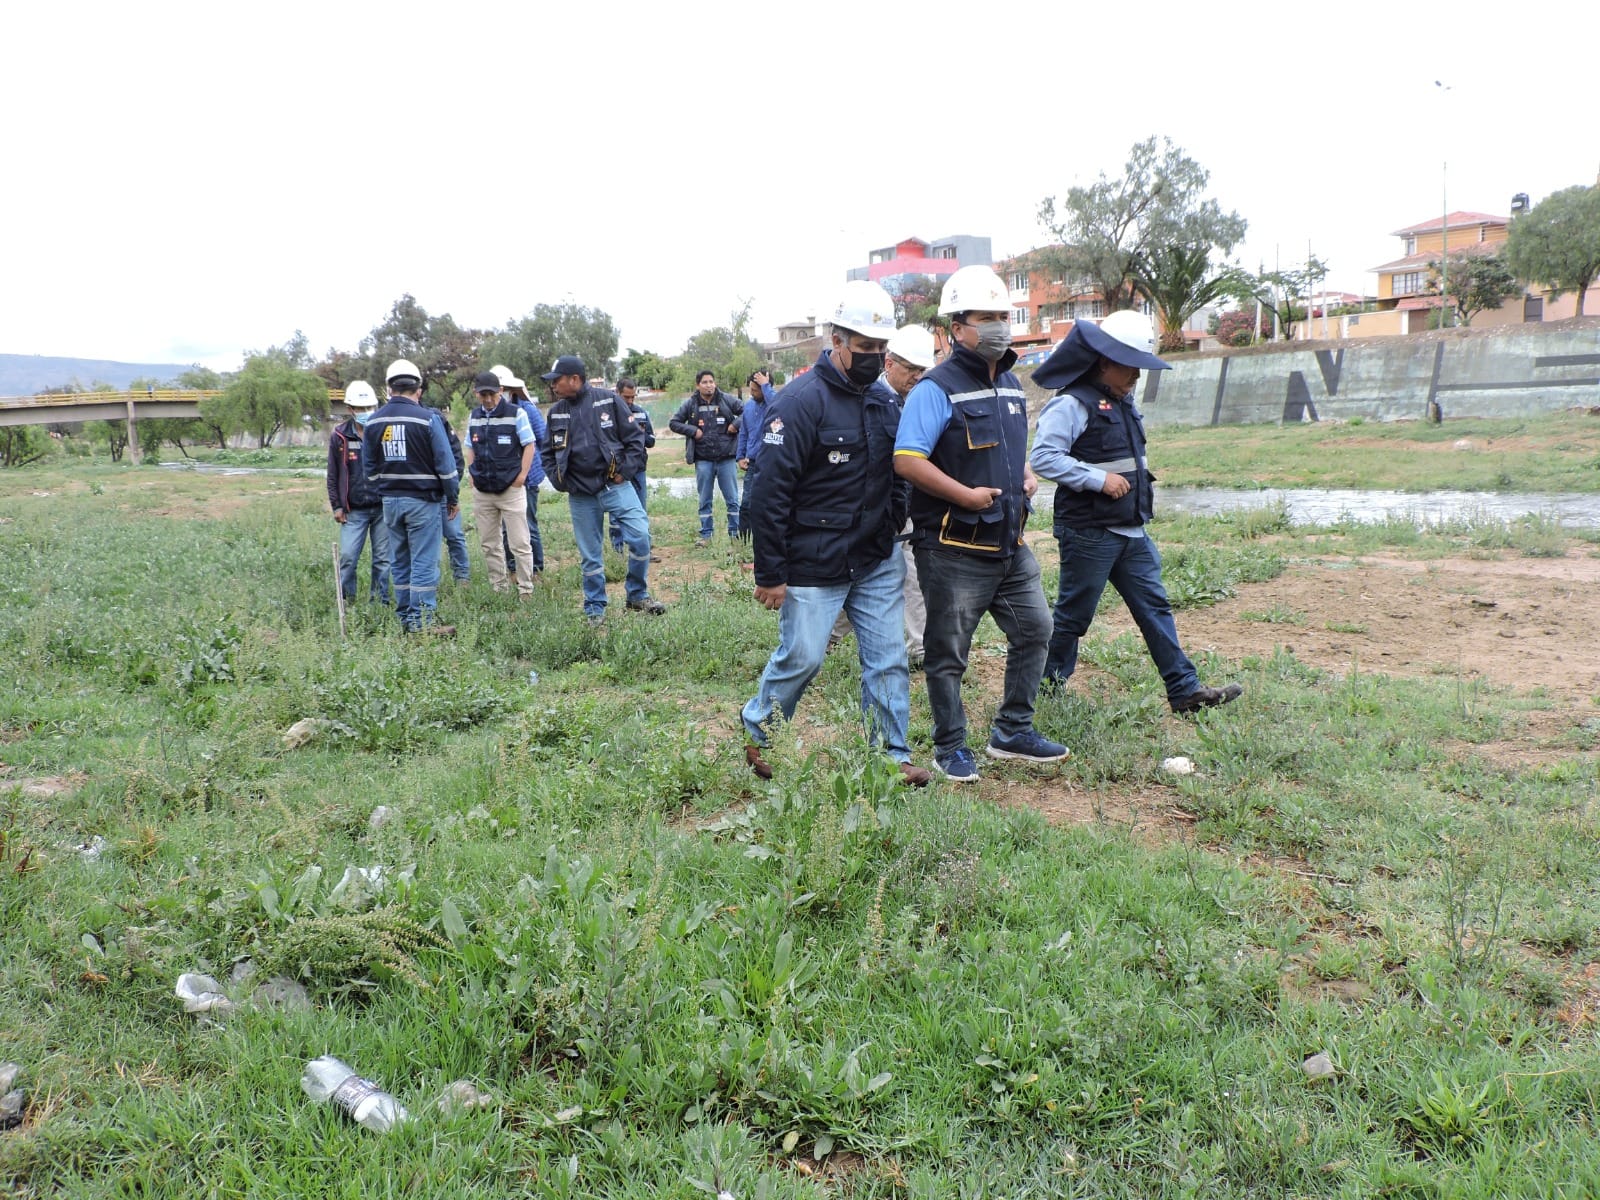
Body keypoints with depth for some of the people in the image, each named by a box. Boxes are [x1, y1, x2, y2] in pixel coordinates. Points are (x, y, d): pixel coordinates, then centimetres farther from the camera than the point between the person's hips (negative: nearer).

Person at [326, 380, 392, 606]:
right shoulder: (339, 436, 2)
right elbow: (333, 475, 7)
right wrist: (336, 506, 3)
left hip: (383, 507, 0)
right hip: (354, 510, 0)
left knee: (383, 558, 6)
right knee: (348, 557, -4)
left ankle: (381, 601, 15)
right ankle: (346, 601, 8)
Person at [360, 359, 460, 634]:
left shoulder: (373, 422, 3)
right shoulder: (427, 418, -13)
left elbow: (369, 469, 9)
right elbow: (445, 464, -11)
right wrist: (453, 498, 0)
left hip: (390, 501, 5)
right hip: (423, 499, -5)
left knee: (399, 561, 14)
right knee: (424, 562, -2)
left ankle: (406, 617, 21)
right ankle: (421, 621, -2)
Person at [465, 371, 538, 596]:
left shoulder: (516, 414, -6)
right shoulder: (474, 417, 9)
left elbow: (530, 446, -4)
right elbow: (471, 449, 18)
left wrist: (521, 476, -10)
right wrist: (472, 476, 7)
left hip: (511, 489, -5)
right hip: (482, 491, 5)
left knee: (519, 543, -3)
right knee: (490, 545, 11)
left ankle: (526, 590, 4)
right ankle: (498, 589, 21)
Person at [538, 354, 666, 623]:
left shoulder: (608, 400, -4)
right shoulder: (556, 412, 7)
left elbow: (635, 437, -1)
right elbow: (547, 452, 17)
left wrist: (626, 471, -7)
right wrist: (559, 480, 3)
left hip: (615, 486, -2)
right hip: (580, 495, 3)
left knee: (640, 535, -14)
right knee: (590, 555, 6)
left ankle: (638, 595, 5)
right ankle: (594, 609, 19)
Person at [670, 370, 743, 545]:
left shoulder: (727, 400, -1)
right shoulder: (690, 404, 2)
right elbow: (674, 423, 6)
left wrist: (736, 425, -11)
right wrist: (693, 431, -5)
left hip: (726, 458, -1)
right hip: (703, 460, 1)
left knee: (732, 498, 5)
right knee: (705, 500, 8)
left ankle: (735, 533, 14)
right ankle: (706, 535, 17)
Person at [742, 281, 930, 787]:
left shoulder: (885, 401, 8)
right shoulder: (801, 402, -15)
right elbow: (770, 492, -16)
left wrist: (894, 527, 12)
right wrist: (769, 574, -16)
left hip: (878, 563, 6)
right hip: (814, 568, -6)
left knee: (888, 658, 6)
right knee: (801, 657, 2)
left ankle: (892, 755, 17)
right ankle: (754, 731, 26)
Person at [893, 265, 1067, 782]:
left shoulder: (1010, 384, 12)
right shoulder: (937, 389, -14)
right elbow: (907, 461, -22)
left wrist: (1027, 475, 7)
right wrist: (968, 495, -21)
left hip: (1010, 544, 8)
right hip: (954, 550, -8)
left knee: (1034, 631, 14)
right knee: (948, 653, 4)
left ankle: (1013, 733, 29)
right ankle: (950, 748, 21)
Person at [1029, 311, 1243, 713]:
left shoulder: (1123, 401, 15)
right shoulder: (1073, 403, -15)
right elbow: (1043, 457, -24)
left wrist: (1141, 483, 13)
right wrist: (1099, 479, -25)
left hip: (1131, 530, 9)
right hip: (1088, 532, -9)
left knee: (1155, 607, 8)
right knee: (1074, 614, 3)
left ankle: (1185, 691, 12)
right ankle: (1045, 687, 19)